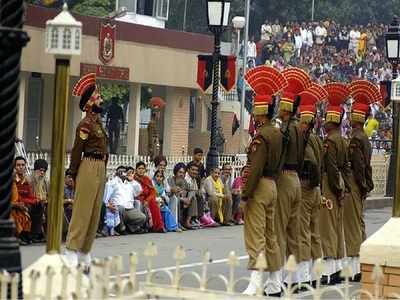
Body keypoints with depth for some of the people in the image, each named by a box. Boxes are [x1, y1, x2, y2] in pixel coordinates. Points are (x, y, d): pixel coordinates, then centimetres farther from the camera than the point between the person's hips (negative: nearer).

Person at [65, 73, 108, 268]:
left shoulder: (97, 122, 15)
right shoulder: (85, 124, -12)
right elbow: (76, 151, -12)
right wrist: (74, 175, -10)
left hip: (100, 169, 9)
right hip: (89, 169, -9)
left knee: (95, 211, 10)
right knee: (82, 211, -8)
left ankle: (84, 252, 15)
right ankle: (71, 251, -8)